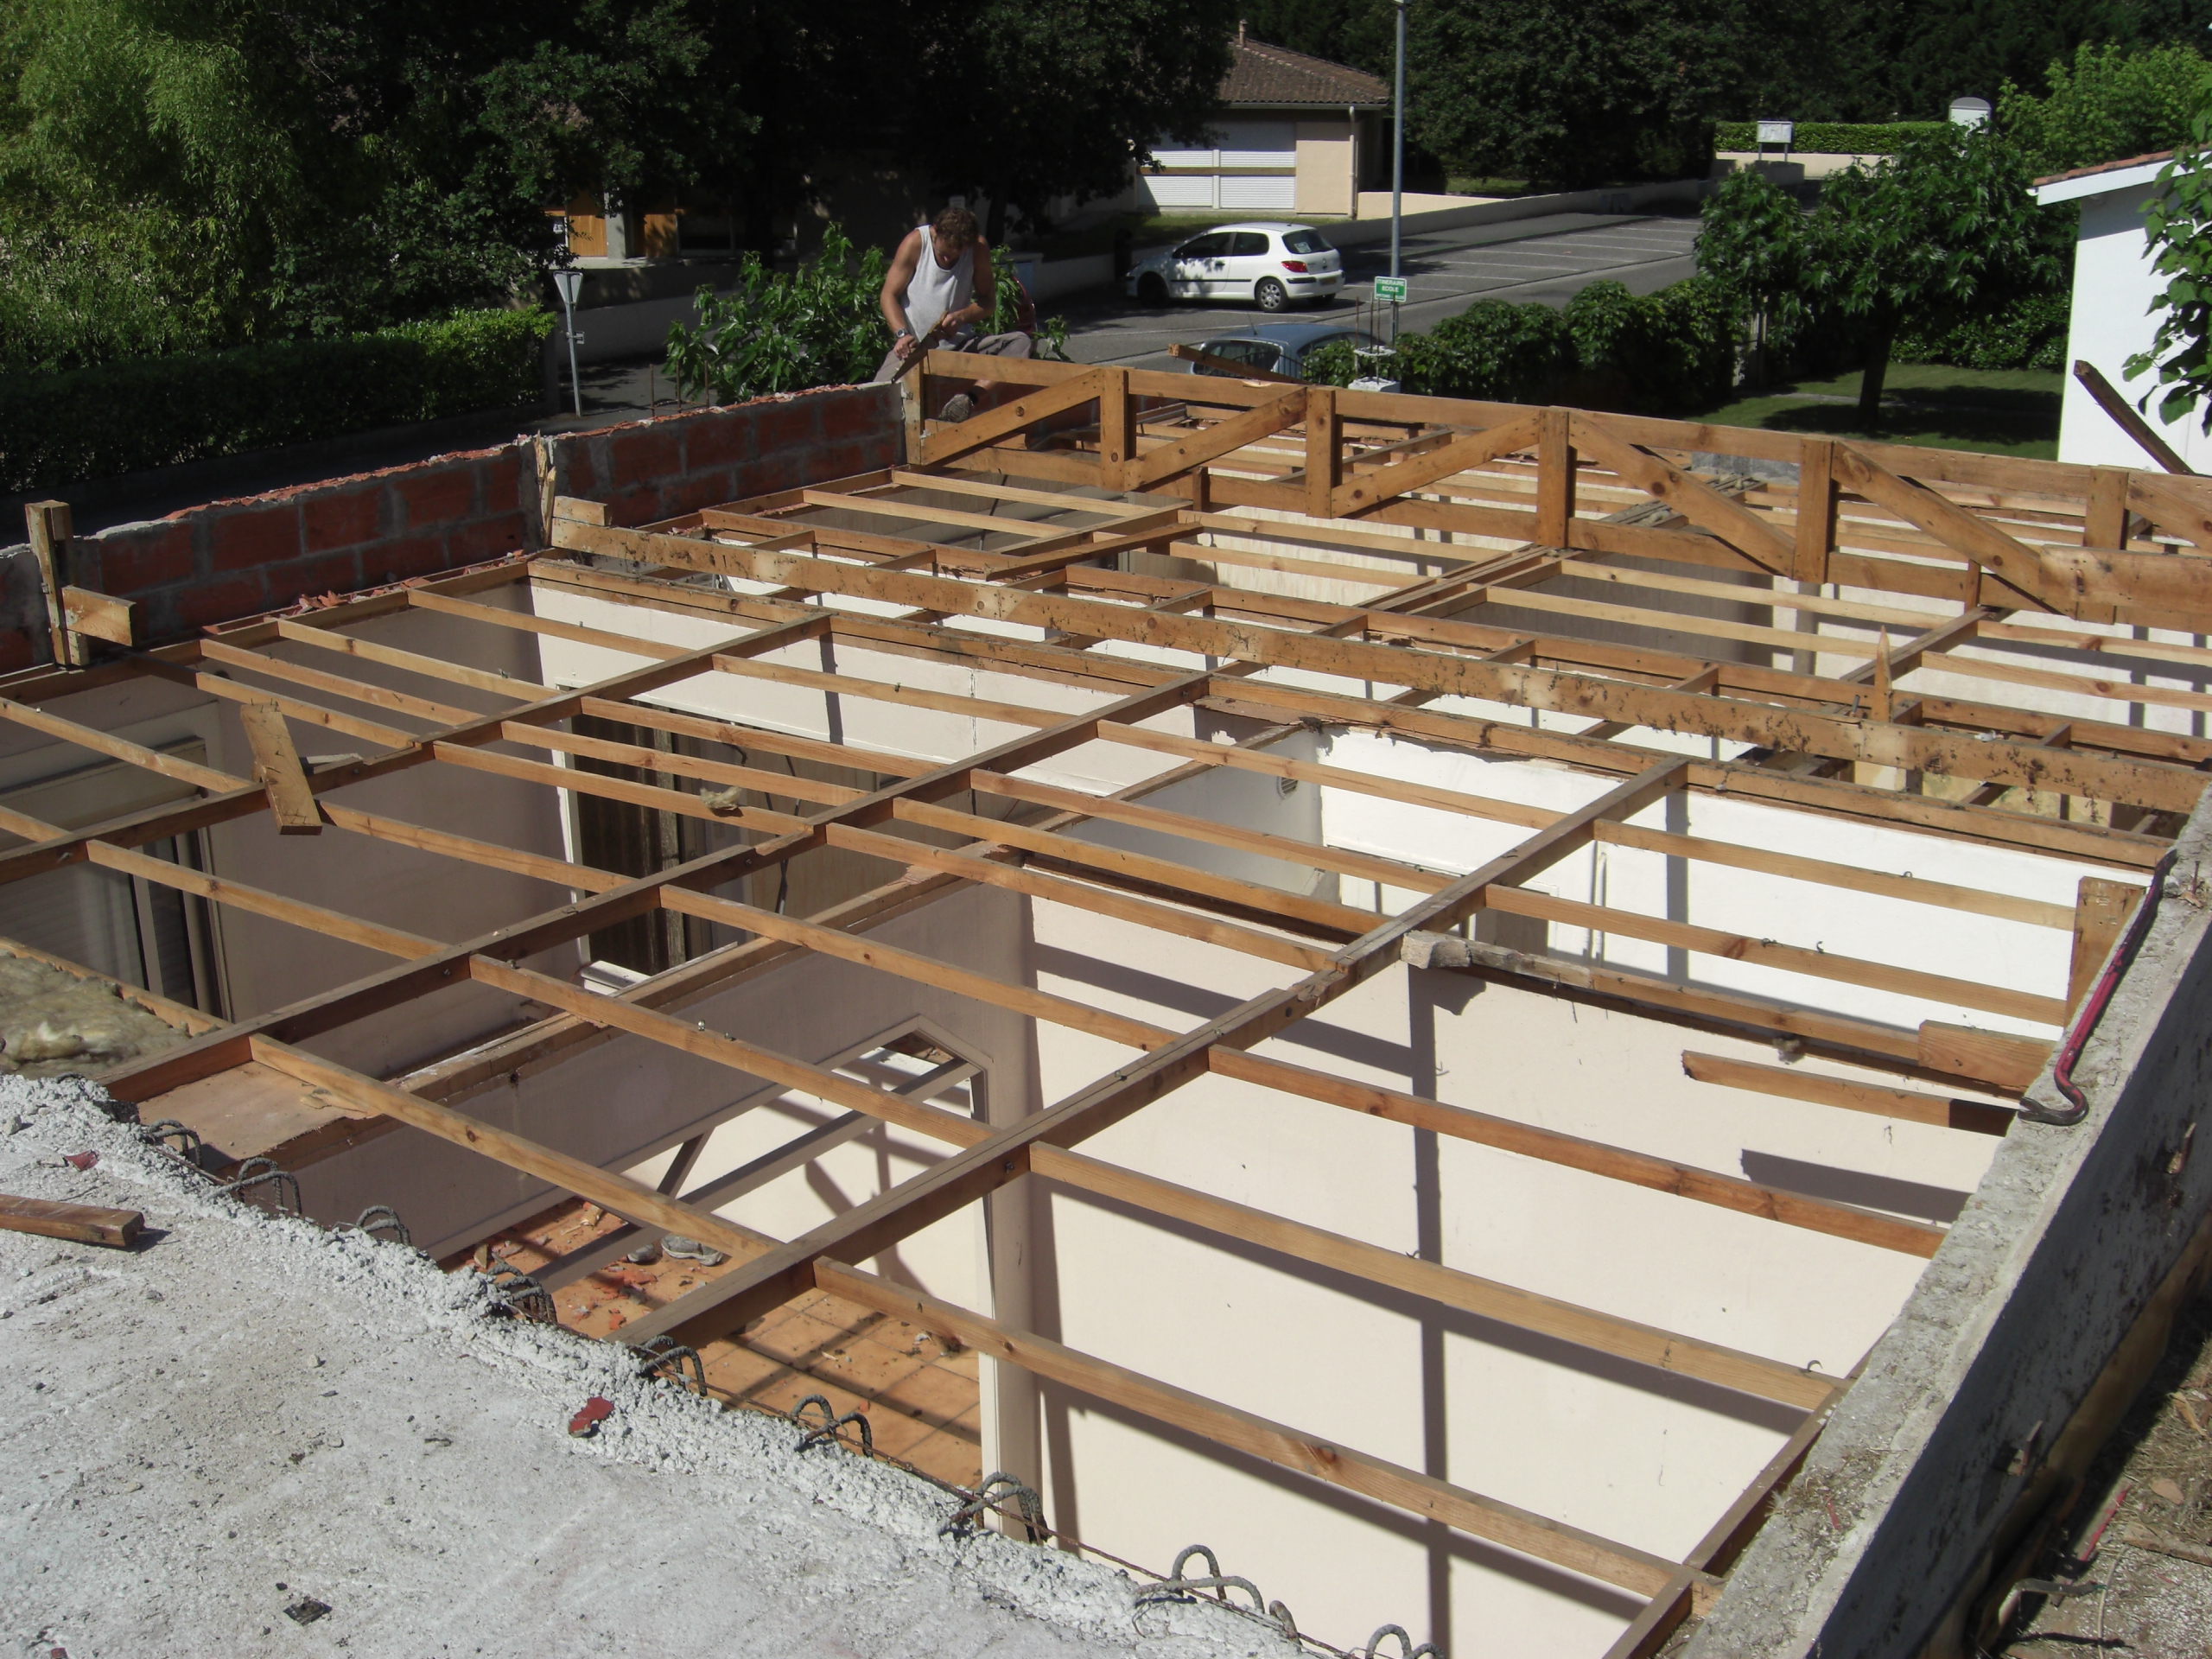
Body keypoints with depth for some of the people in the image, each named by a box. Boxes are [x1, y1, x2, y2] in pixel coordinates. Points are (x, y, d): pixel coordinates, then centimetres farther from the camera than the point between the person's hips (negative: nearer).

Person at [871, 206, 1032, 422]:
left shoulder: (979, 248, -2)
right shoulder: (916, 242, -8)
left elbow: (988, 300, 4)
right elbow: (889, 296, -6)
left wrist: (961, 317, -18)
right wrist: (902, 335, -24)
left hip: (961, 342, 3)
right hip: (914, 346, -3)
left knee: (1020, 342, -24)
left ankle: (968, 398, -40)